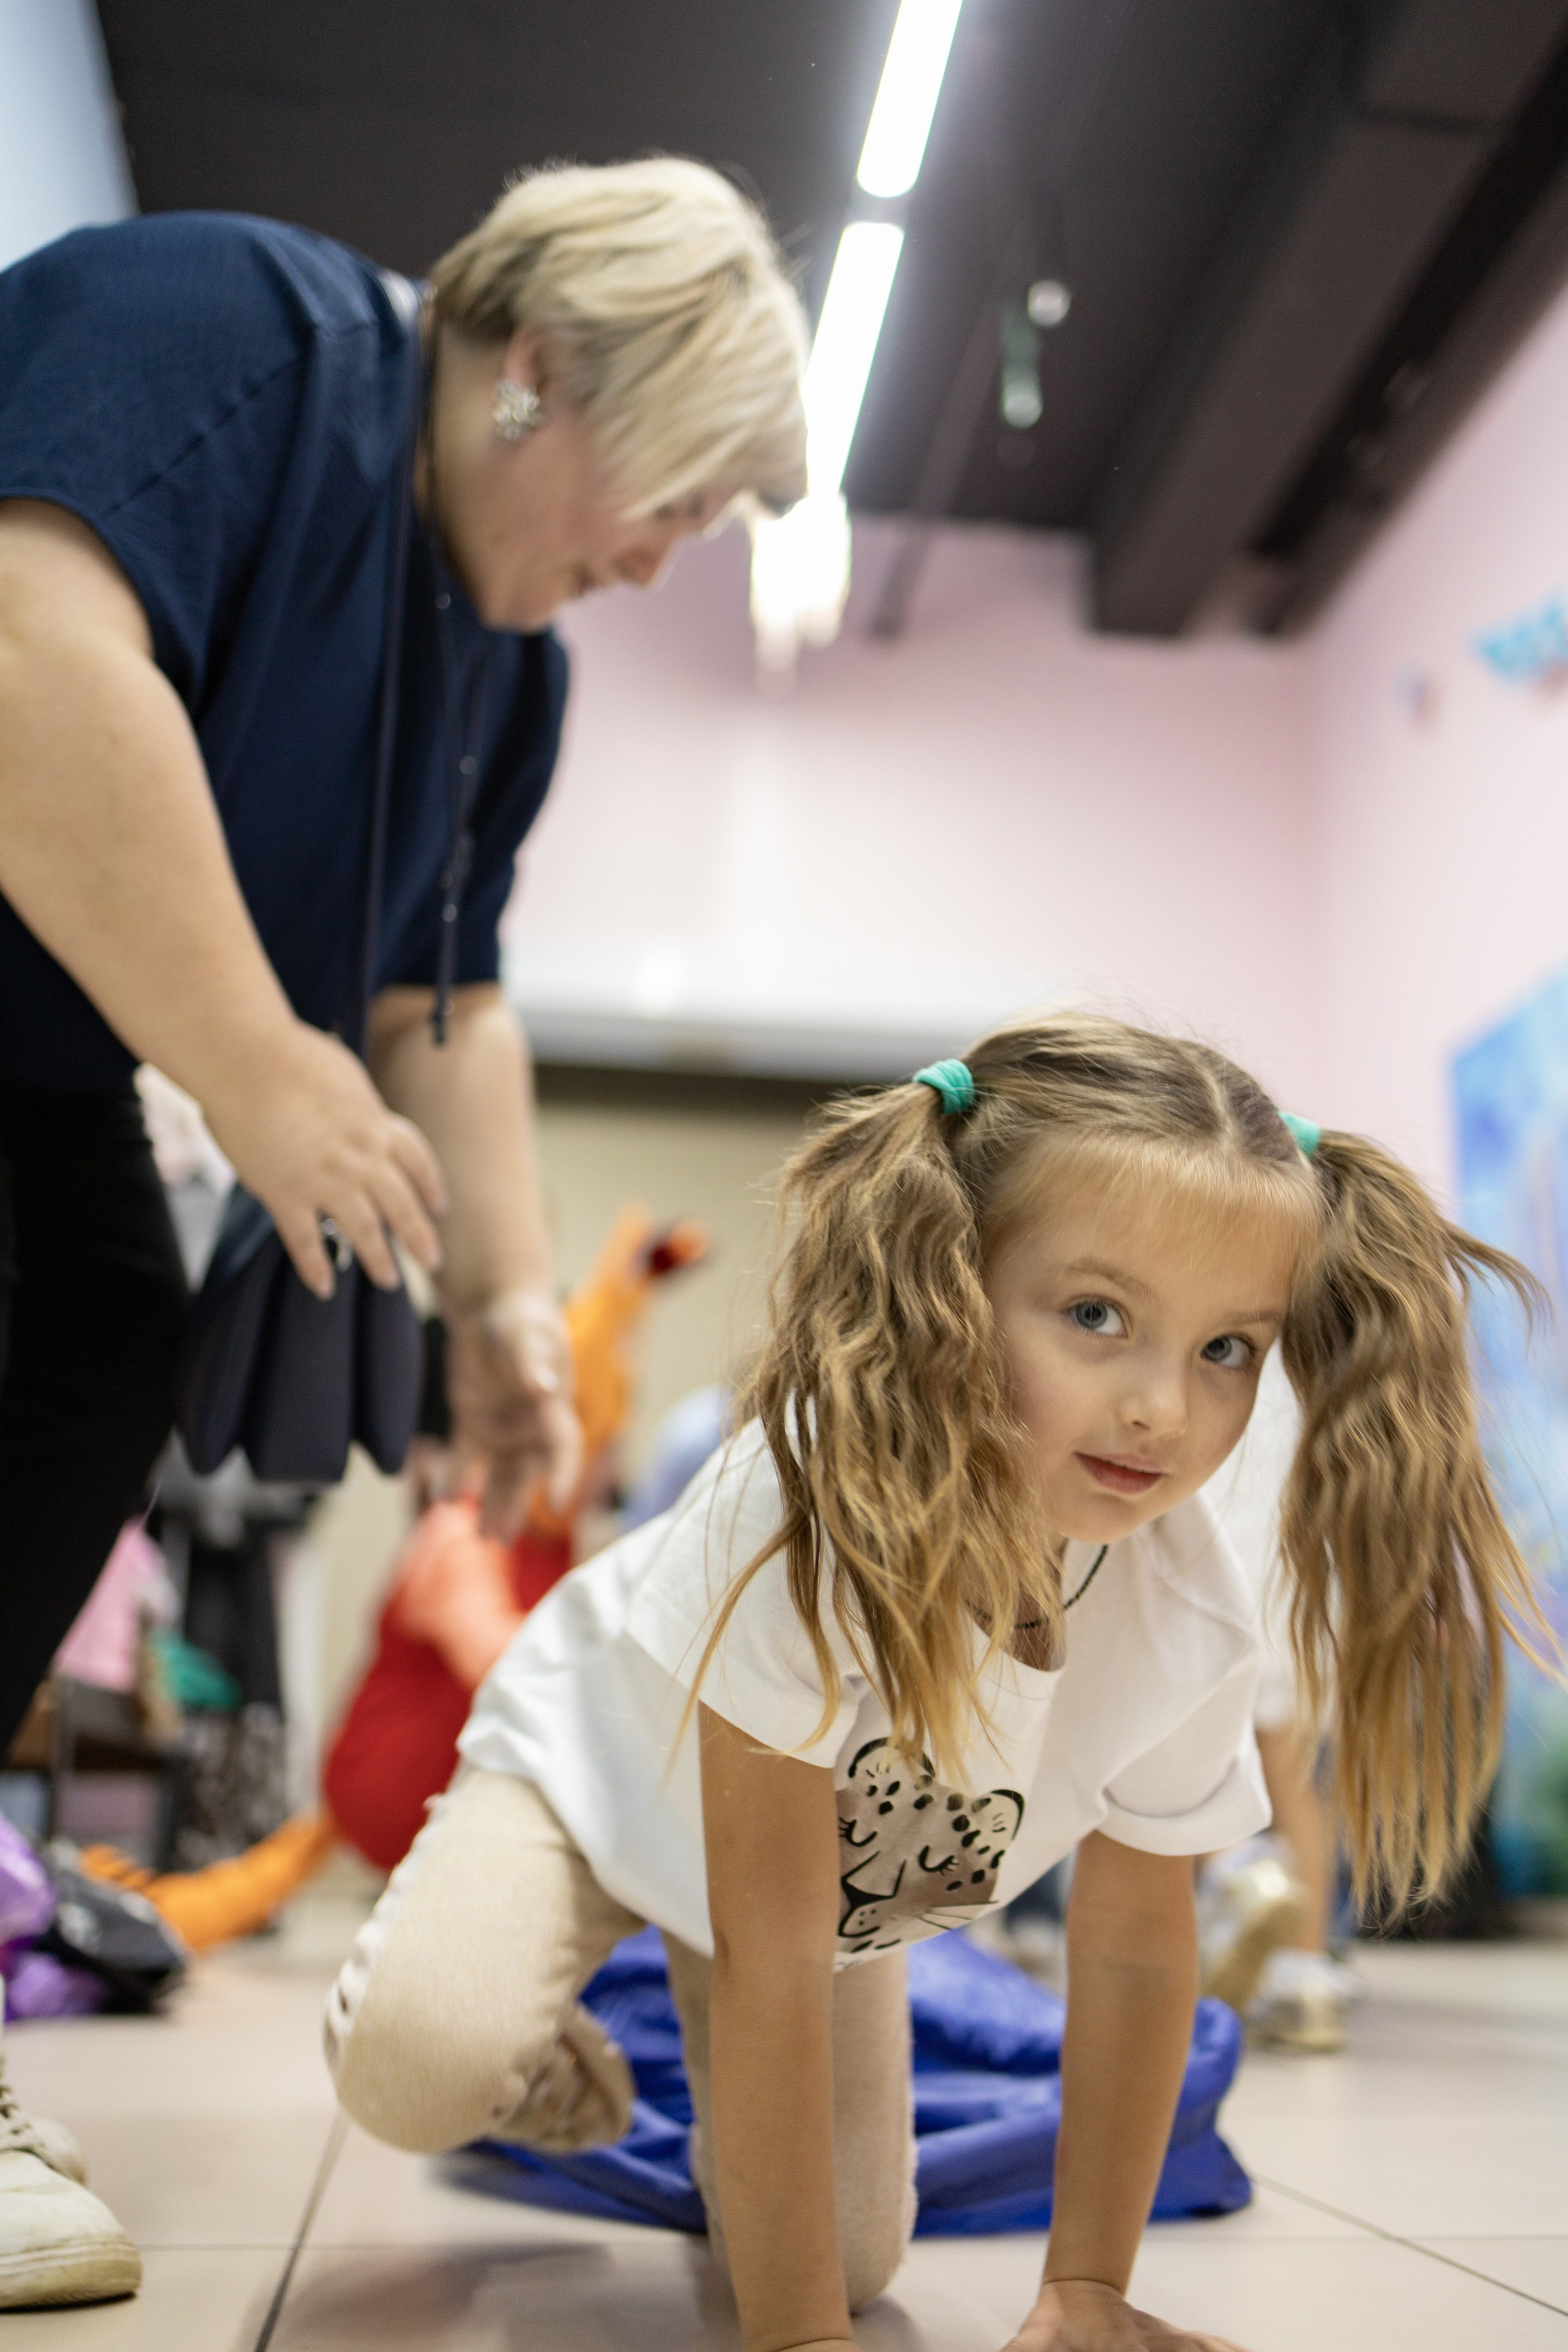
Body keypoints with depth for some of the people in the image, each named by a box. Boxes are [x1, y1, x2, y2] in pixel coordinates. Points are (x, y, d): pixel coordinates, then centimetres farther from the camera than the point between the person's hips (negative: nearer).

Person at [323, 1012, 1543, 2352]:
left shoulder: (1195, 1627, -28)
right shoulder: (818, 1507, -43)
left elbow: (1136, 1947, -11)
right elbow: (770, 1964, -37)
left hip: (845, 1872, 4)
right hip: (604, 1769, -3)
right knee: (417, 2067, -27)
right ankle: (551, 2064, 9)